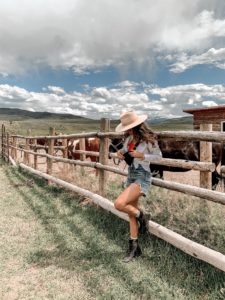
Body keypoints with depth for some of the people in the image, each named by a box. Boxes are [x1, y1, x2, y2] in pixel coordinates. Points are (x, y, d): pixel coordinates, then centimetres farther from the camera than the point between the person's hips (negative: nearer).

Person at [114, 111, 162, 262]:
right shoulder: (129, 138, 4)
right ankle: (134, 247, 25)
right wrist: (120, 153, -3)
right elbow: (125, 150, 20)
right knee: (131, 211, 11)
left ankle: (142, 216, 7)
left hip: (142, 176, -7)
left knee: (119, 204, -23)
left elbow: (158, 156, -6)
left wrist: (141, 155, -20)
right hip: (131, 175, 8)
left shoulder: (148, 139, -14)